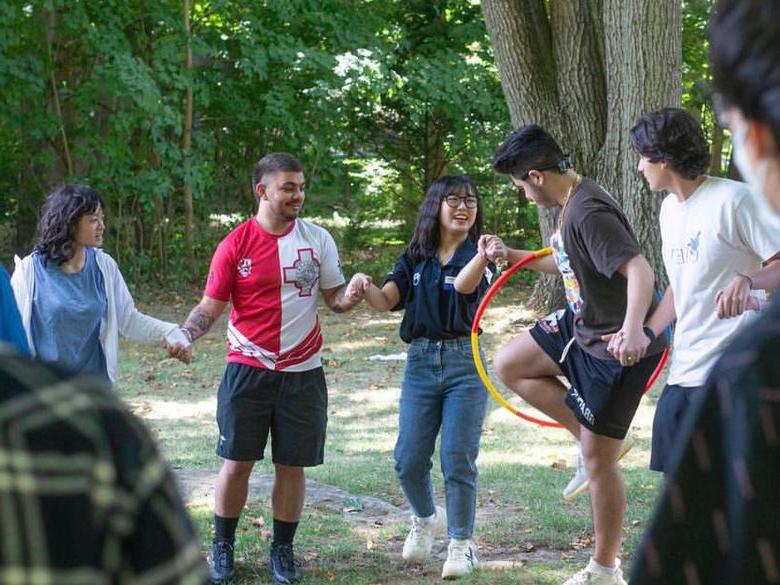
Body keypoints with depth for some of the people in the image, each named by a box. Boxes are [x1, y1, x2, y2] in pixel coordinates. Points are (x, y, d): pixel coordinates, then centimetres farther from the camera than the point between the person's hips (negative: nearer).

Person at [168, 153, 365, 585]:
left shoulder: (318, 240, 3)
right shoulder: (235, 245, -4)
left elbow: (334, 297, 8)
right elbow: (210, 307, -2)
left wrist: (349, 298, -15)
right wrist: (185, 335, -21)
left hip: (302, 372, 2)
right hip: (248, 370, -2)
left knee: (292, 465, 6)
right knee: (236, 462, 2)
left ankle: (282, 550, 21)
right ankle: (222, 548, 17)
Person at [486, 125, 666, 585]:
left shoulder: (589, 213, -26)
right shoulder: (571, 205, 5)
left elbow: (639, 269, -38)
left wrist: (633, 328, -53)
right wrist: (516, 257, 20)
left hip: (618, 347, -10)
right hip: (582, 324, 10)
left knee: (599, 459, -1)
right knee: (510, 364, 14)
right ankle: (596, 437, 13)